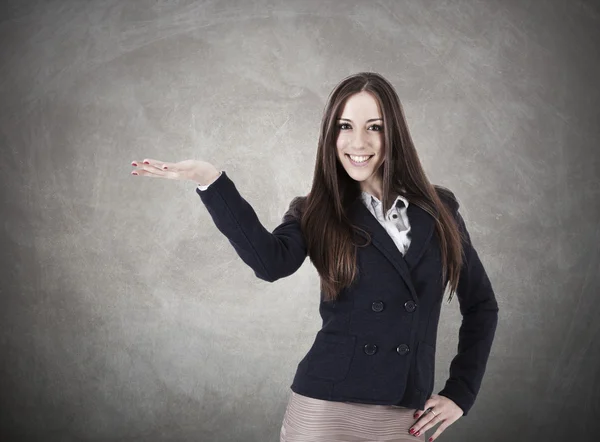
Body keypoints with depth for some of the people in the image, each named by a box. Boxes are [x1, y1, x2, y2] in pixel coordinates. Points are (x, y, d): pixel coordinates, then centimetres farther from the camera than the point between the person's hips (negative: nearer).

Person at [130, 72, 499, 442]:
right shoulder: (318, 213, 1)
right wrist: (210, 180, -29)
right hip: (326, 410, -1)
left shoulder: (439, 209, 4)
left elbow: (482, 304, 12)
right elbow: (271, 262, -21)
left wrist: (461, 393, 7)